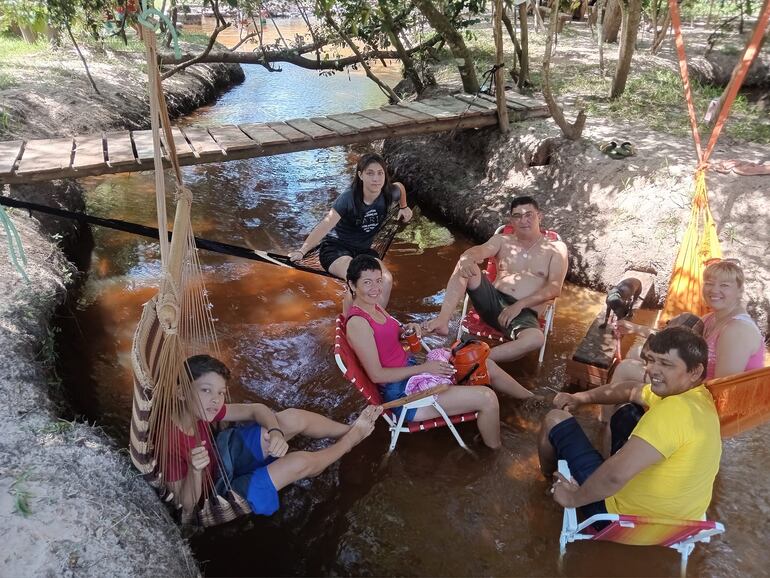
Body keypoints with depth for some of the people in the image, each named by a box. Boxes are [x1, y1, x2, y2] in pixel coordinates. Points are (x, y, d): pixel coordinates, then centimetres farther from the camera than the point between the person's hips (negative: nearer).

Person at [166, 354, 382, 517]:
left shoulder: (201, 410, -15)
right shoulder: (170, 443, -35)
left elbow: (256, 409, -6)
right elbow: (187, 507, -25)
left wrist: (276, 431, -26)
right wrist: (195, 470, -44)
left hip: (222, 456, 7)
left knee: (293, 418, -5)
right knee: (300, 462, -17)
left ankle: (350, 431, 18)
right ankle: (353, 438, 13)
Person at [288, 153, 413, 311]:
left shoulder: (388, 194, -10)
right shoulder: (349, 198, -24)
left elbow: (399, 187, 16)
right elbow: (326, 225, -31)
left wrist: (404, 207, 27)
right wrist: (302, 251, -39)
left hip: (363, 250, 5)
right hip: (335, 248, -5)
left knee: (387, 280, -22)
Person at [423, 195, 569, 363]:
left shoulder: (556, 249, 7)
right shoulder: (502, 241, 14)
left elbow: (554, 288, -5)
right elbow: (477, 251, -8)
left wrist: (520, 304, -17)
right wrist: (466, 259, -34)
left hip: (523, 314, -2)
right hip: (492, 301, 3)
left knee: (536, 339, -38)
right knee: (466, 267, -20)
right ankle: (443, 320, -29)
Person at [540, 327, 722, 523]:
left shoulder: (676, 409, -33)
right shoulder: (696, 395, -2)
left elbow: (616, 474, -38)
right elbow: (632, 390, 15)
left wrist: (574, 498, -21)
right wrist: (581, 398, 7)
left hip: (625, 517, -9)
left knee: (555, 420, 5)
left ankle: (549, 473, 35)